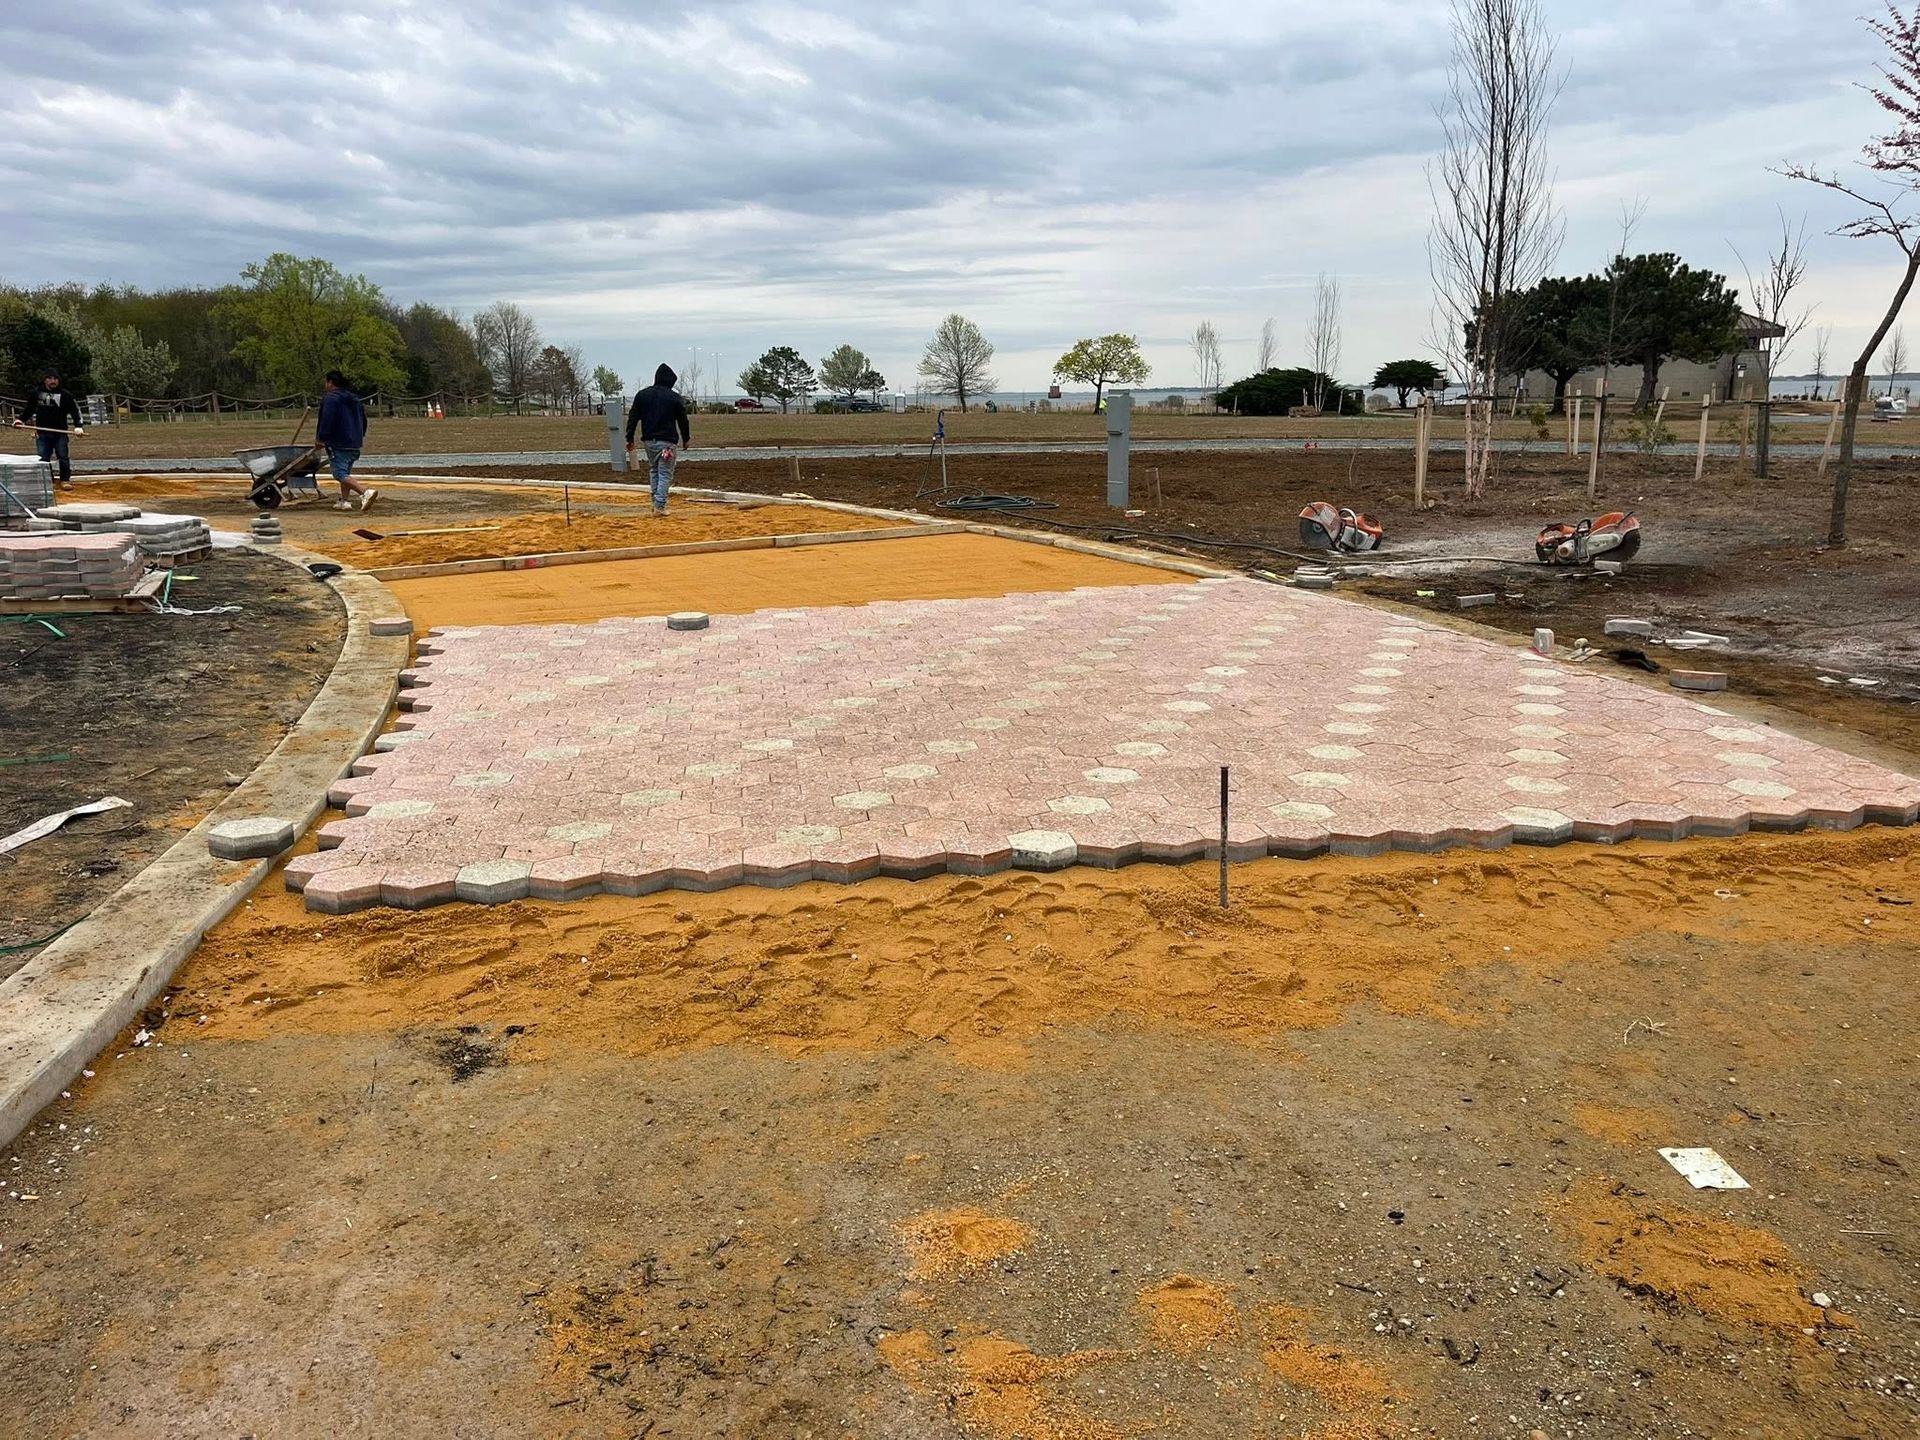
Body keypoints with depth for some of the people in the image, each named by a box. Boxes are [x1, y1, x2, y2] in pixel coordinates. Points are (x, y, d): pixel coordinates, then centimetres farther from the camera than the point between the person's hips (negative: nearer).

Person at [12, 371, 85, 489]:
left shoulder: (65, 395, -1)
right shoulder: (36, 394, 7)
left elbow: (75, 411, -2)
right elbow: (29, 409, 20)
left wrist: (78, 426, -15)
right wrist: (21, 420, 7)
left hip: (60, 432, -2)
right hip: (42, 433, 2)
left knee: (63, 457, -2)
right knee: (42, 458, 2)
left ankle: (65, 480, 7)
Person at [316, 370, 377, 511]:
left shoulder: (330, 398, -10)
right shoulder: (354, 398, 16)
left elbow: (327, 421, -17)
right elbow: (363, 419, 22)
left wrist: (321, 438, -8)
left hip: (338, 444, -9)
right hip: (355, 444, 9)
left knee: (341, 474, -11)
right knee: (346, 472, 19)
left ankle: (366, 492, -31)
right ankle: (344, 502, 19)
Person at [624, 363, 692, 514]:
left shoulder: (642, 395, 6)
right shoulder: (674, 397, -4)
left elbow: (633, 418, 6)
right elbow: (683, 420, 3)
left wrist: (630, 439, 10)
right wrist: (686, 439, 16)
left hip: (648, 440, 4)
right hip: (666, 441, -4)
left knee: (655, 471, 20)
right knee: (665, 474, -1)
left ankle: (656, 503, 19)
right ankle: (660, 506, -11)